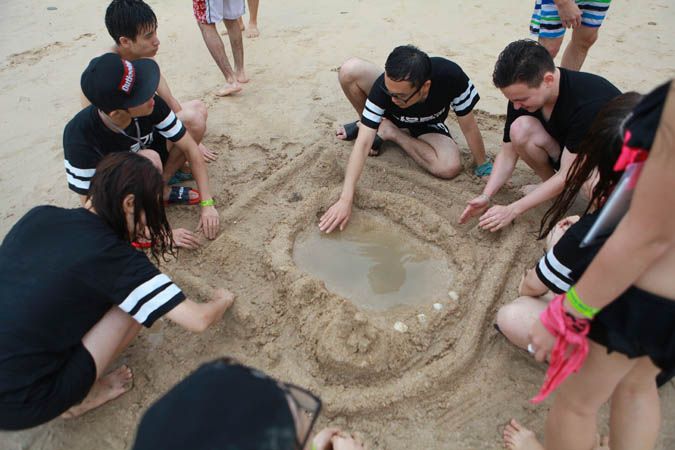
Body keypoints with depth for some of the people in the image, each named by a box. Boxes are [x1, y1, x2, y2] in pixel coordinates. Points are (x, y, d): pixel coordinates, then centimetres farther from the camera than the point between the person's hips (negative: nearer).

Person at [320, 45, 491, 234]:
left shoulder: (451, 77, -40)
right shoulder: (383, 87, -38)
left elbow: (469, 128, -25)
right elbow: (363, 144, -40)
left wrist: (484, 169, -15)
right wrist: (346, 199, -45)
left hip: (427, 126, 1)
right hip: (389, 115, -1)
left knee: (450, 168, -31)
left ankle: (391, 131, -6)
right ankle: (365, 123, 2)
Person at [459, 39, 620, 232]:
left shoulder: (590, 102, -35)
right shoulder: (522, 94, -17)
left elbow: (567, 175, -30)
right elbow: (508, 154, -7)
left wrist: (512, 210, -30)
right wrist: (486, 196, -20)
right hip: (565, 151, 6)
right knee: (520, 129, -23)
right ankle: (550, 185, 1)